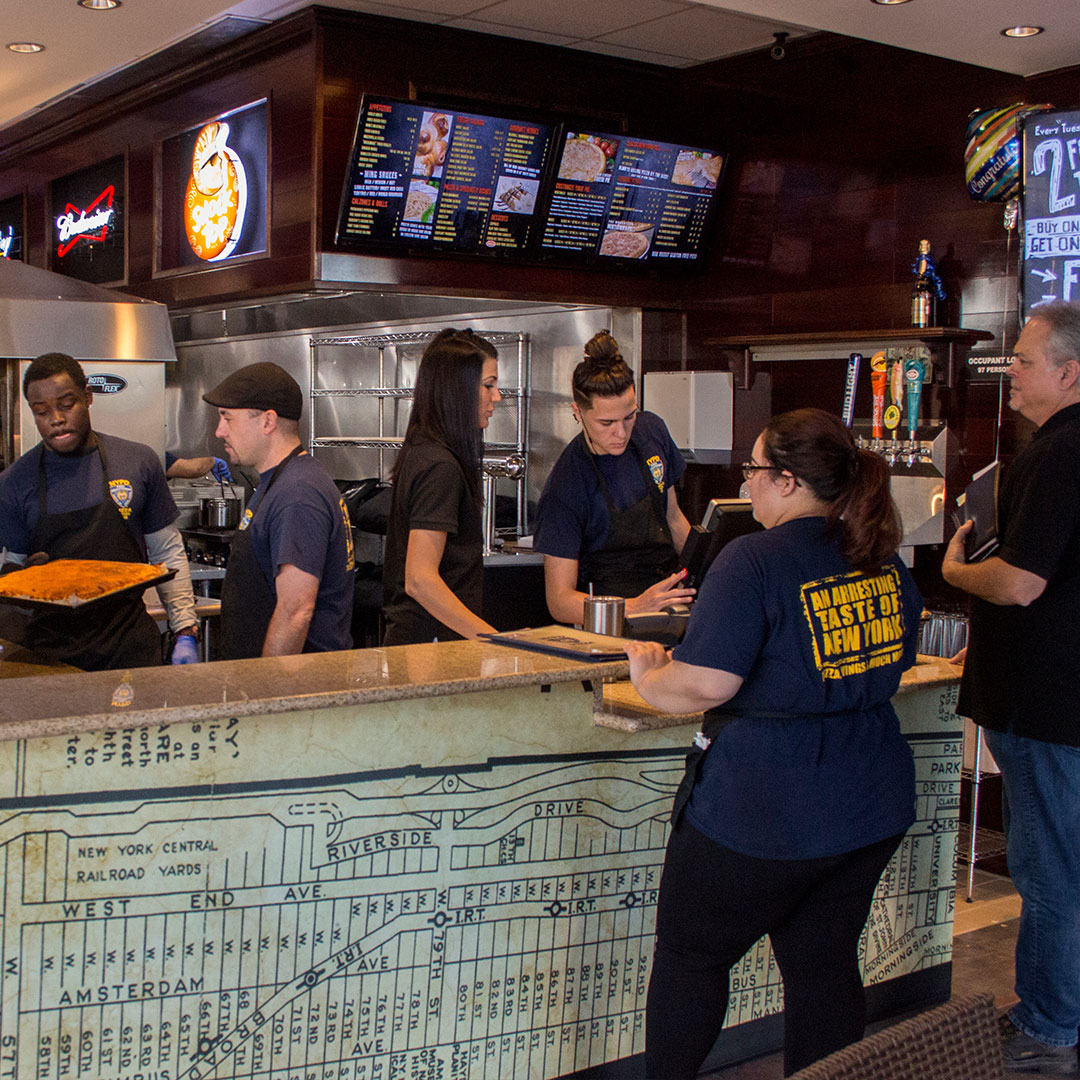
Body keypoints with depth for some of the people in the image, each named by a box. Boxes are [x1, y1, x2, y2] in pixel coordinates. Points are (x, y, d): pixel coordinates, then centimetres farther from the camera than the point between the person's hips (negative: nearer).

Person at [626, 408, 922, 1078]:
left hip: (763, 812, -7)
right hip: (873, 808, 7)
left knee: (691, 955, 12)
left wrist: (647, 675, -3)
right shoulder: (885, 562, 5)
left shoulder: (754, 561, -17)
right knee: (826, 965, 16)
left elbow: (704, 683, -23)